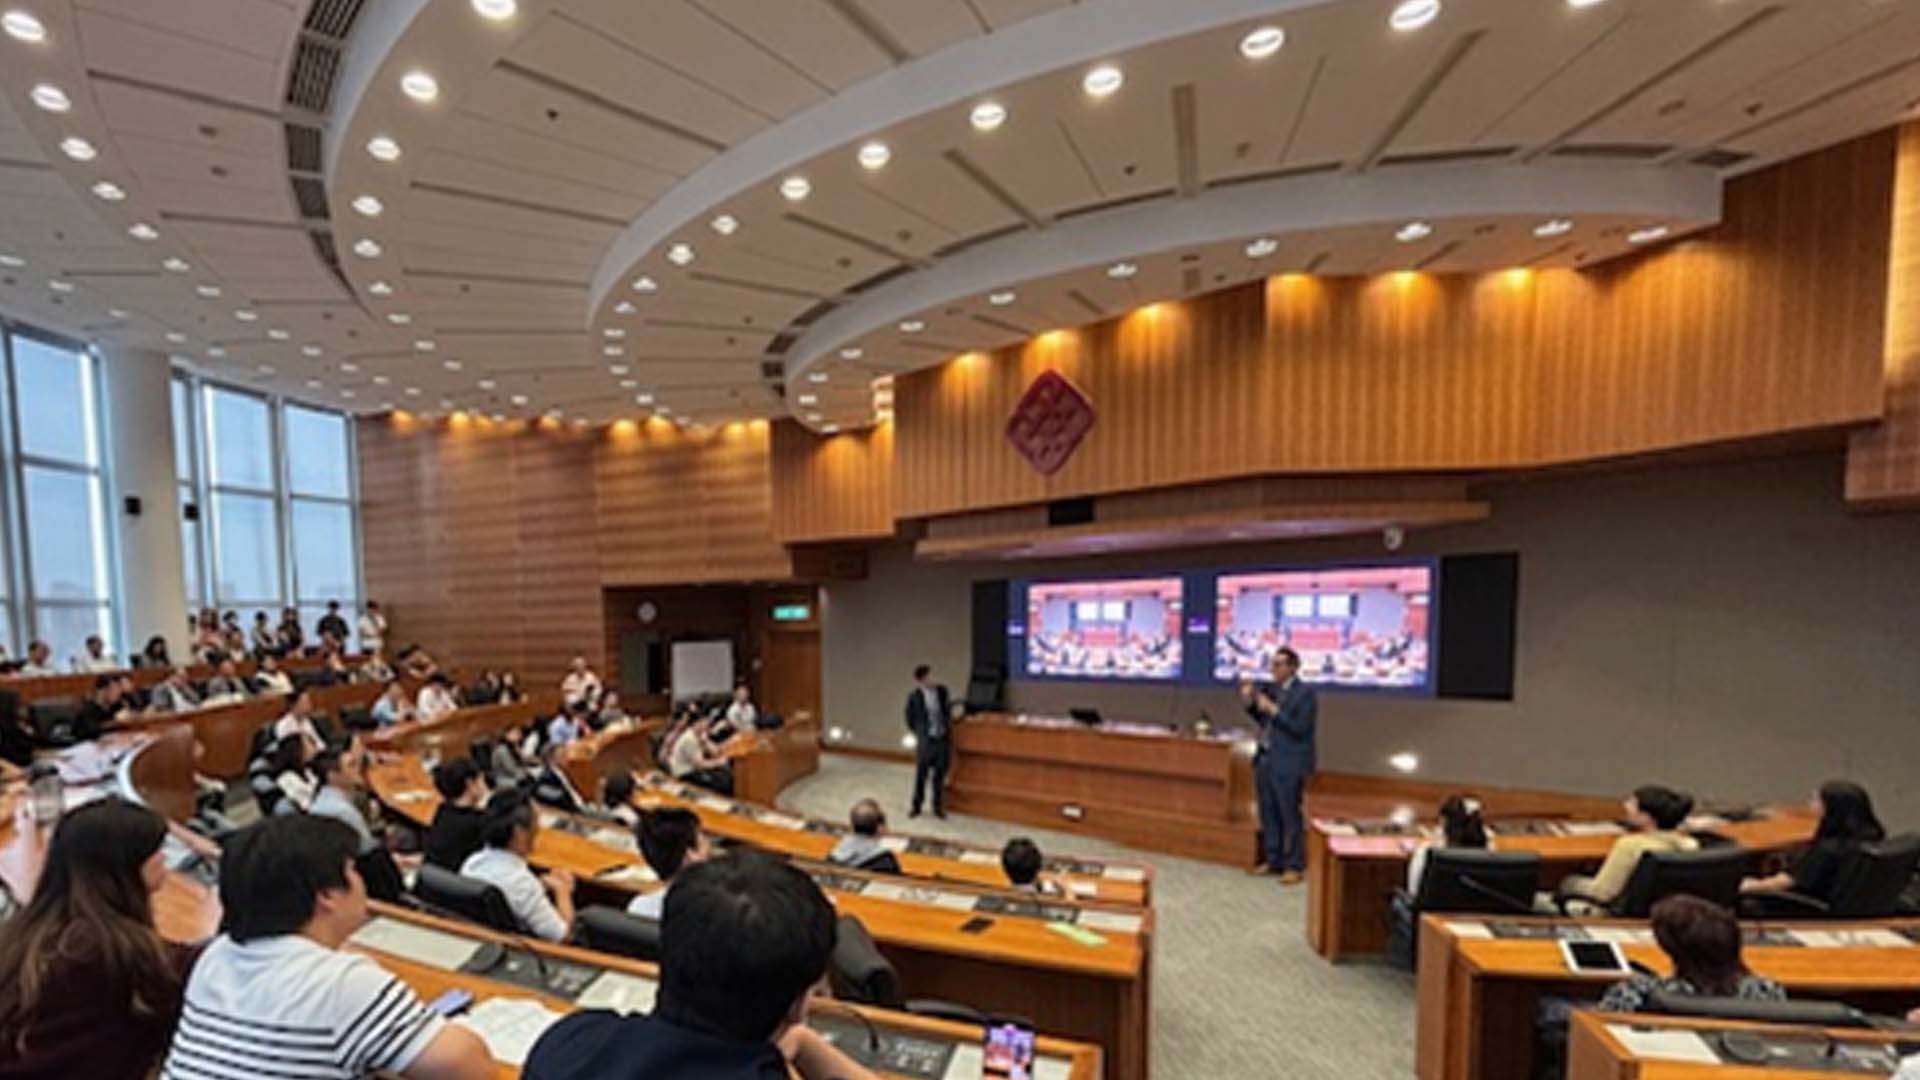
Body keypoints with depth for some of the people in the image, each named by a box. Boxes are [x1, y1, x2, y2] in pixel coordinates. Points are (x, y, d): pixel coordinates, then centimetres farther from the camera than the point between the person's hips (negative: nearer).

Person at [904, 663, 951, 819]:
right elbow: (910, 719, 2)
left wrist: (948, 729, 9)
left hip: (943, 739, 3)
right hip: (926, 741, -3)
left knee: (940, 775, 12)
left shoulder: (942, 691, -1)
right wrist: (919, 733, 5)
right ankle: (916, 806, 26)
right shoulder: (914, 696, -11)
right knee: (921, 775, 8)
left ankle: (938, 807, 27)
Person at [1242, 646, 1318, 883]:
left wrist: (1273, 709, -20)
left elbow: (1300, 729, -17)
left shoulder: (1305, 693, -10)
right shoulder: (1270, 689, 10)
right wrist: (1250, 704, 0)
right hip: (1265, 759, 7)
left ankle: (1294, 866, 14)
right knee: (1268, 814, 14)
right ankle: (1272, 860, 27)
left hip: (1288, 764, -7)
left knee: (1290, 816, 1)